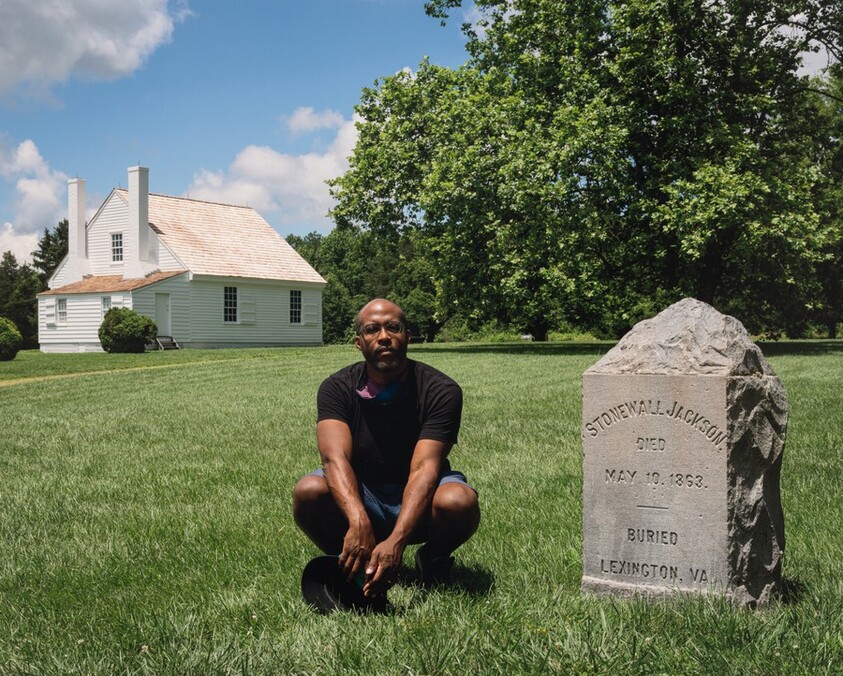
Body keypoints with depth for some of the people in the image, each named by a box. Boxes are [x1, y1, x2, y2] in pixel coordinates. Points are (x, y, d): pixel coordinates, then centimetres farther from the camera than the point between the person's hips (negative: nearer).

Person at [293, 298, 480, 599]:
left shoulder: (441, 391, -17)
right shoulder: (337, 388, -13)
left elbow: (425, 469, -28)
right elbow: (335, 458, -28)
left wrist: (395, 541, -45)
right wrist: (358, 522, -49)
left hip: (417, 500, -1)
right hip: (359, 496, 1)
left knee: (459, 501, -35)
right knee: (308, 491, -30)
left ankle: (434, 557, 0)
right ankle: (349, 565, -1)